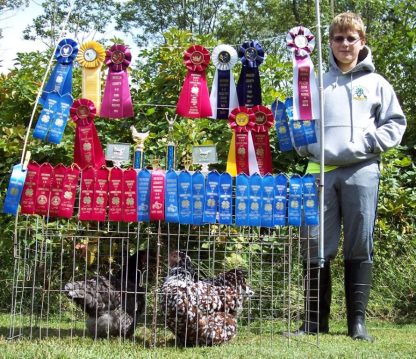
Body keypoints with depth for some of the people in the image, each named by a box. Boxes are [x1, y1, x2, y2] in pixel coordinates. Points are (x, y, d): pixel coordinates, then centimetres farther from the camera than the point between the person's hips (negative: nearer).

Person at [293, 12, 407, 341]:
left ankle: (358, 321, 6)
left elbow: (395, 123, 9)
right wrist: (306, 146, 1)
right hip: (320, 171, 1)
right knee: (315, 246, -2)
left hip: (361, 172, -1)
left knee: (360, 247, 0)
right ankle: (315, 320, 6)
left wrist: (368, 143, -7)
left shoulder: (376, 83, 14)